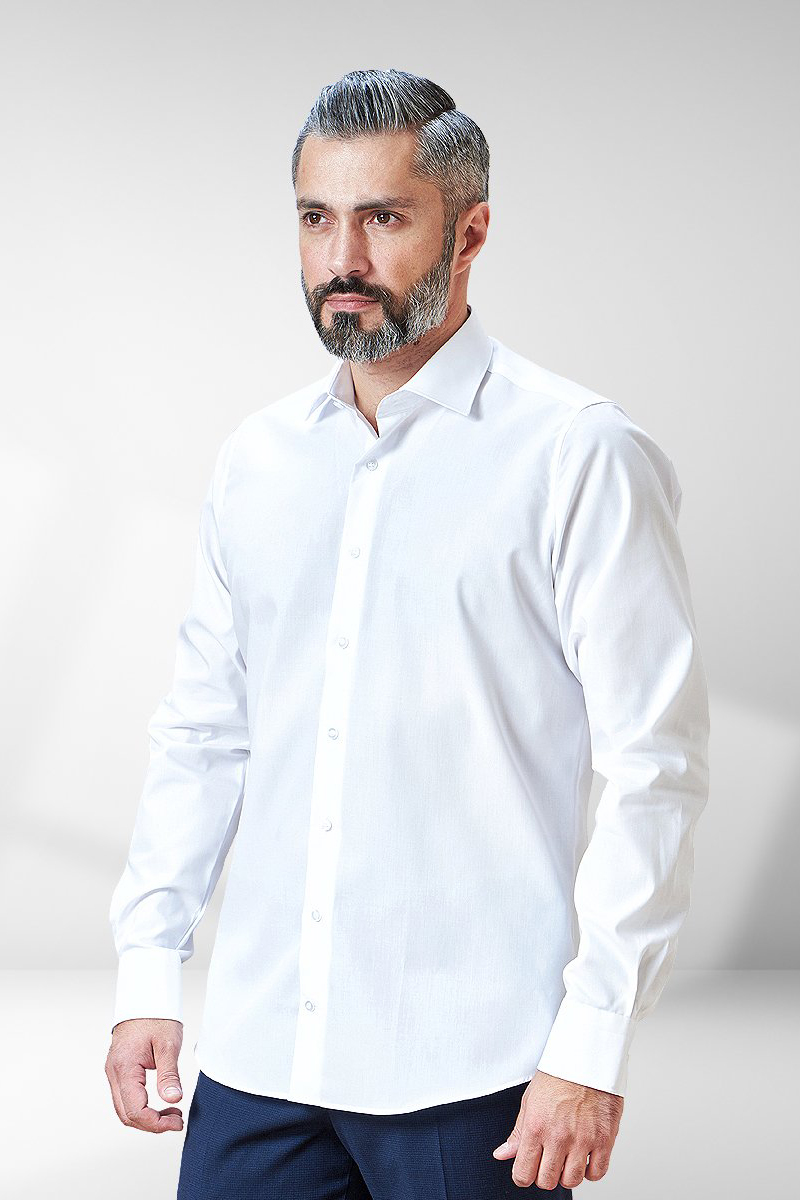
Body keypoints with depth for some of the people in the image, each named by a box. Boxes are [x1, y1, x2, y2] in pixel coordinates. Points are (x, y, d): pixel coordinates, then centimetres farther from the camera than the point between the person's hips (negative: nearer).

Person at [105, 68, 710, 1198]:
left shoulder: (581, 456, -6)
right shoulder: (256, 459, 10)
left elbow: (655, 764, -9)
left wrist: (594, 1046, -13)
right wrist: (147, 973, 10)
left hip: (473, 1069, -4)